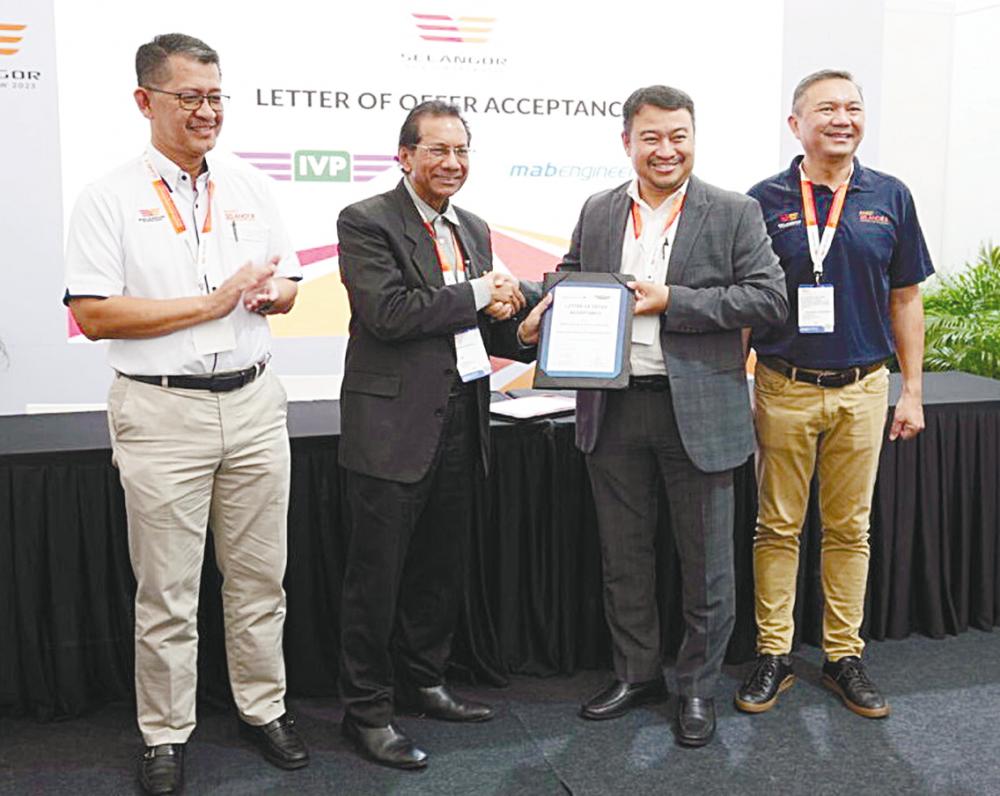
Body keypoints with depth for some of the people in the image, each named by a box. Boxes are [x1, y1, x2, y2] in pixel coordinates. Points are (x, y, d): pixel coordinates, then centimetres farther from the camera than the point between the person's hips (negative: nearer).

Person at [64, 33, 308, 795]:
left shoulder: (249, 188, 10)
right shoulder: (110, 198, -3)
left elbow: (287, 287, 15)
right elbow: (94, 314, -11)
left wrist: (268, 292, -10)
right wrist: (211, 304, -15)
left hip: (253, 403, 4)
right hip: (162, 411, -4)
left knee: (260, 576, 13)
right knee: (167, 590, 5)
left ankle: (264, 709, 28)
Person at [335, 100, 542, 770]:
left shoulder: (473, 230, 15)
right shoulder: (366, 223, -7)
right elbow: (389, 312, -20)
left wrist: (517, 326, -1)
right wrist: (476, 295, -13)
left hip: (460, 425, 7)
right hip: (394, 426, -7)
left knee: (442, 566, 17)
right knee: (377, 575, 2)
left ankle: (422, 682, 35)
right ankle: (367, 710, 16)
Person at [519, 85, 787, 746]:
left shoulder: (735, 214, -3)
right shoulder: (597, 213, 9)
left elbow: (769, 299, -10)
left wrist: (670, 300, -17)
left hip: (699, 411, -3)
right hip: (613, 409, 4)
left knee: (706, 562, 8)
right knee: (624, 556, 15)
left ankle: (698, 688, 26)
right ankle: (637, 673, 33)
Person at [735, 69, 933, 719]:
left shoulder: (890, 197, 5)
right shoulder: (765, 200, -1)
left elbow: (906, 299, 8)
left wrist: (912, 391, 5)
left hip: (862, 389, 2)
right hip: (784, 389, -2)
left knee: (850, 528, 10)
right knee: (778, 527, 7)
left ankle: (844, 655, 22)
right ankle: (774, 655, 18)